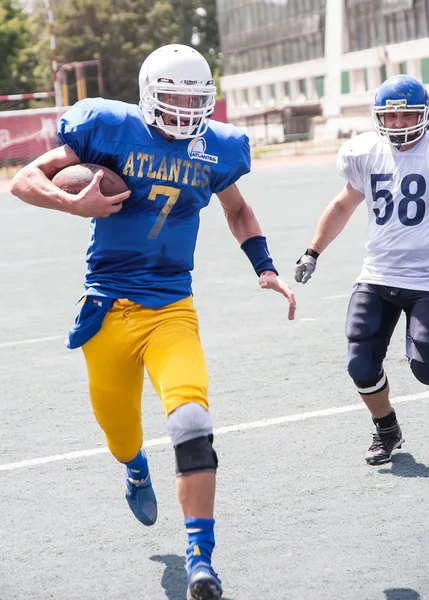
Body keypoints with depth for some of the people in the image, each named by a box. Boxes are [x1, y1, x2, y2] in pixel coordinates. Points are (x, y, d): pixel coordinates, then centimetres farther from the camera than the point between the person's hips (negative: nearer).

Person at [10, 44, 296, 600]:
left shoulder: (214, 147, 5)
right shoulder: (111, 130, -6)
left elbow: (237, 210, 25)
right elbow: (25, 180, -3)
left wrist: (266, 270, 13)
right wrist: (76, 203, -21)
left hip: (172, 309, 1)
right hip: (109, 308, -1)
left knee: (192, 426, -21)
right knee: (120, 433, 15)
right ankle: (137, 471, 55)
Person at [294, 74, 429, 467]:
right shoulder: (366, 153, 2)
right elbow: (345, 205, 19)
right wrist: (313, 252, 16)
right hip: (377, 276, 4)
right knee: (362, 367, 0)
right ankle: (387, 431, 27)